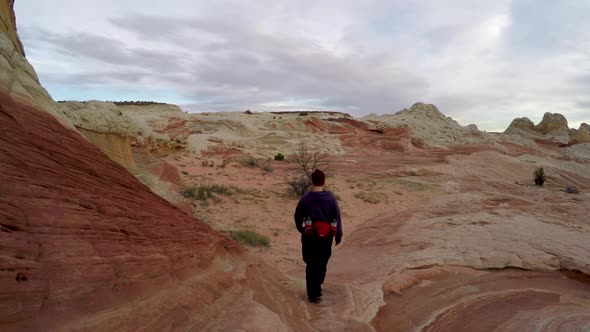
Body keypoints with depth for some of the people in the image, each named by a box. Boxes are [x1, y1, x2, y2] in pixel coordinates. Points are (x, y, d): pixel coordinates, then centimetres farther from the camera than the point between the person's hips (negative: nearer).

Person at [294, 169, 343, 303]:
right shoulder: (331, 198, -6)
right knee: (322, 263, 18)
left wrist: (301, 229, 20)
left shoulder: (306, 198, -8)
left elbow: (297, 216, 2)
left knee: (311, 264, 7)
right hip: (326, 236, 1)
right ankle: (316, 288, 32)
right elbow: (337, 218, -3)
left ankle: (313, 293, 5)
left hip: (310, 236, -1)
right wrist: (338, 235, 6)